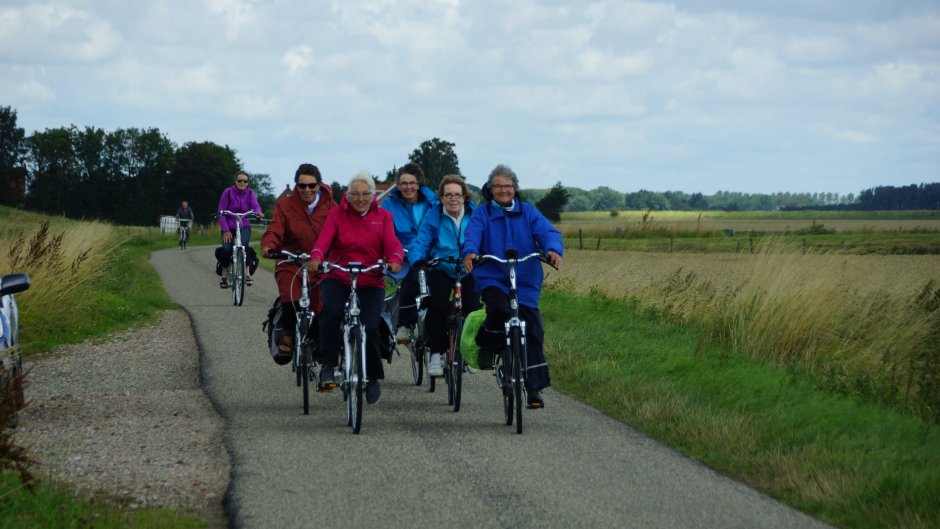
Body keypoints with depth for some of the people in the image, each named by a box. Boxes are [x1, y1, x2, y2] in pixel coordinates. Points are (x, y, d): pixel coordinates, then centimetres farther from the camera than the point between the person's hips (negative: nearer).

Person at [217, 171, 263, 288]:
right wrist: (225, 230, -15)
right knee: (226, 249, -20)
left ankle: (247, 273, -21)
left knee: (243, 245, -30)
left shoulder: (250, 193, 1)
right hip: (229, 227, 0)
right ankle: (224, 275, 4)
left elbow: (255, 204, -16)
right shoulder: (228, 192, -6)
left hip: (244, 227, 0)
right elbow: (221, 212, -7)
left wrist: (258, 212, -41)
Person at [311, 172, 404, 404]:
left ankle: (373, 378, 8)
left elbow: (392, 243, -6)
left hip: (371, 282, 1)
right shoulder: (337, 214, 4)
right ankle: (328, 366, -20)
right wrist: (316, 257, -33)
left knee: (370, 328, -15)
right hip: (337, 278, -1)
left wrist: (395, 259, -30)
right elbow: (323, 239, -11)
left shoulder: (382, 217, 8)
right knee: (331, 311, -31)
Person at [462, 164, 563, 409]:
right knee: (499, 310, -32)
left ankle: (534, 387, 10)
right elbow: (472, 235, -13)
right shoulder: (482, 213, 5)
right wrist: (469, 252, -36)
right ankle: (488, 346, -1)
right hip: (491, 278, -2)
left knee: (532, 333, -1)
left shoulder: (528, 212, 9)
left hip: (525, 283, 2)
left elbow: (547, 231, -7)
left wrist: (553, 249, -29)